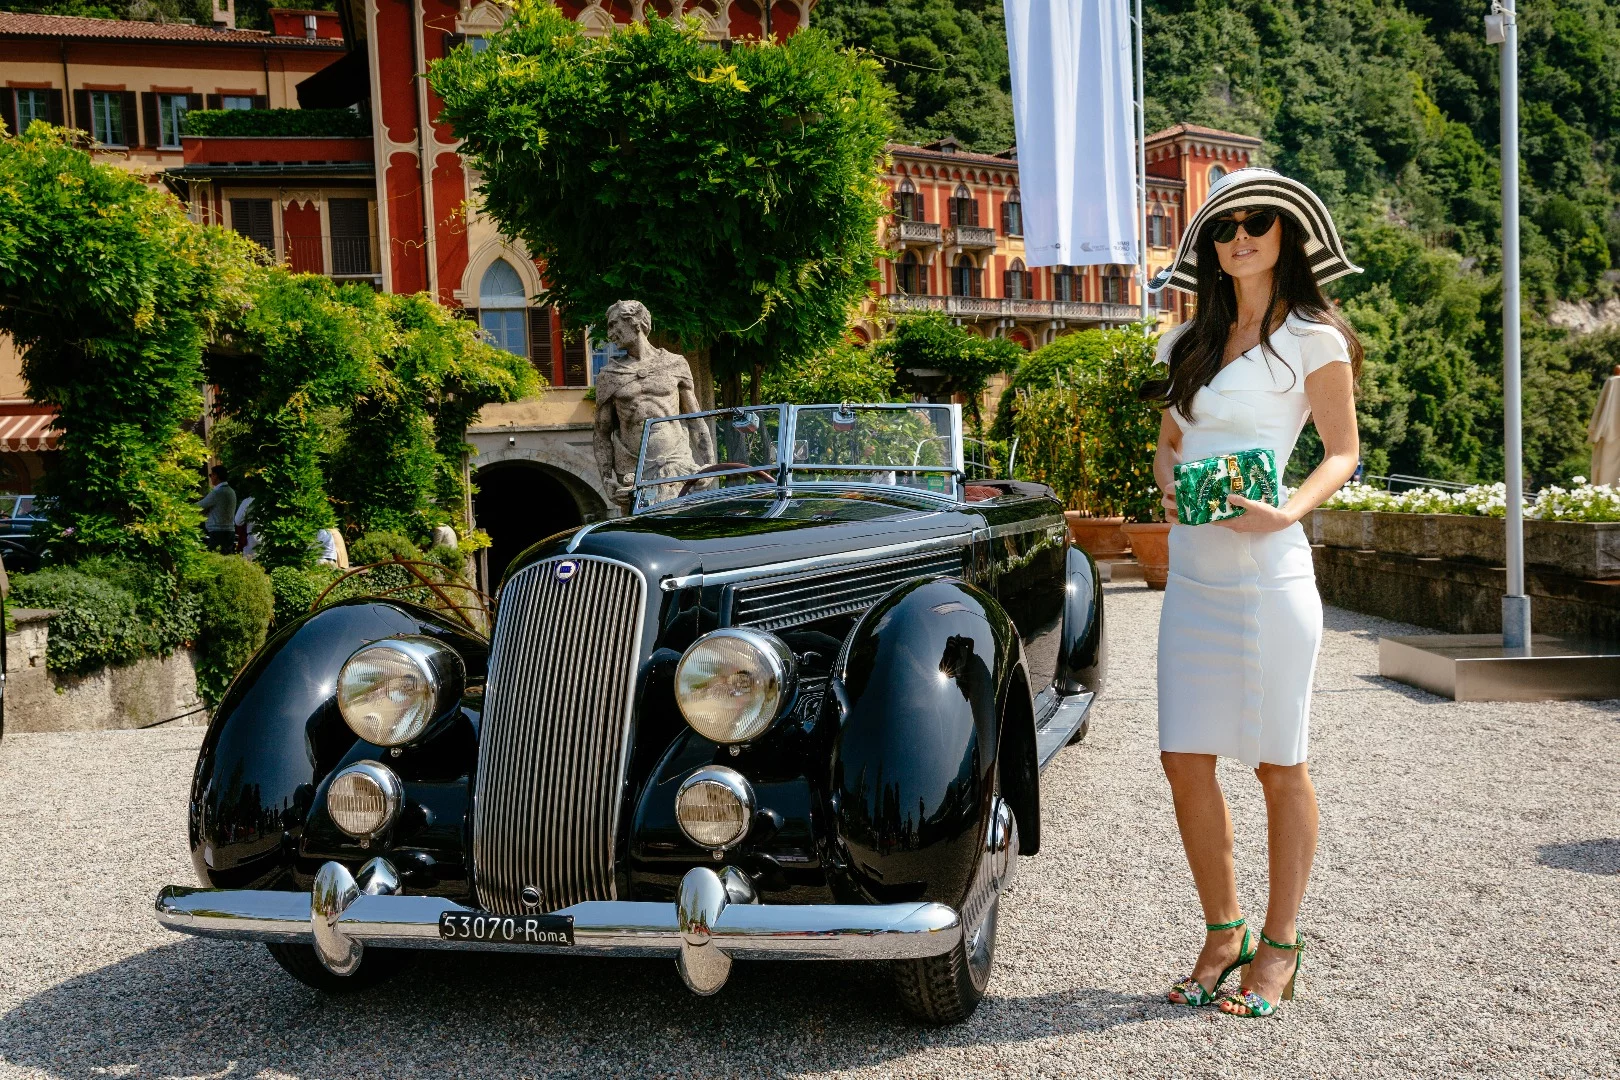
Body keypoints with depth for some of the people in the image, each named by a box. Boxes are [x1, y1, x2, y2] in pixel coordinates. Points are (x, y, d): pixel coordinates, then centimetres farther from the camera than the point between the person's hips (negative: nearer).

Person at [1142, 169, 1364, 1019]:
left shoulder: (1312, 336, 0)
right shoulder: (1189, 343, 16)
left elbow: (1343, 451, 1)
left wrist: (1289, 508, -17)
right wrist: (1169, 488, 0)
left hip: (1268, 571, -5)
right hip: (1191, 573, 6)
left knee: (1280, 766, 3)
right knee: (1185, 759, 4)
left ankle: (1279, 948, 17)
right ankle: (1222, 932, 21)